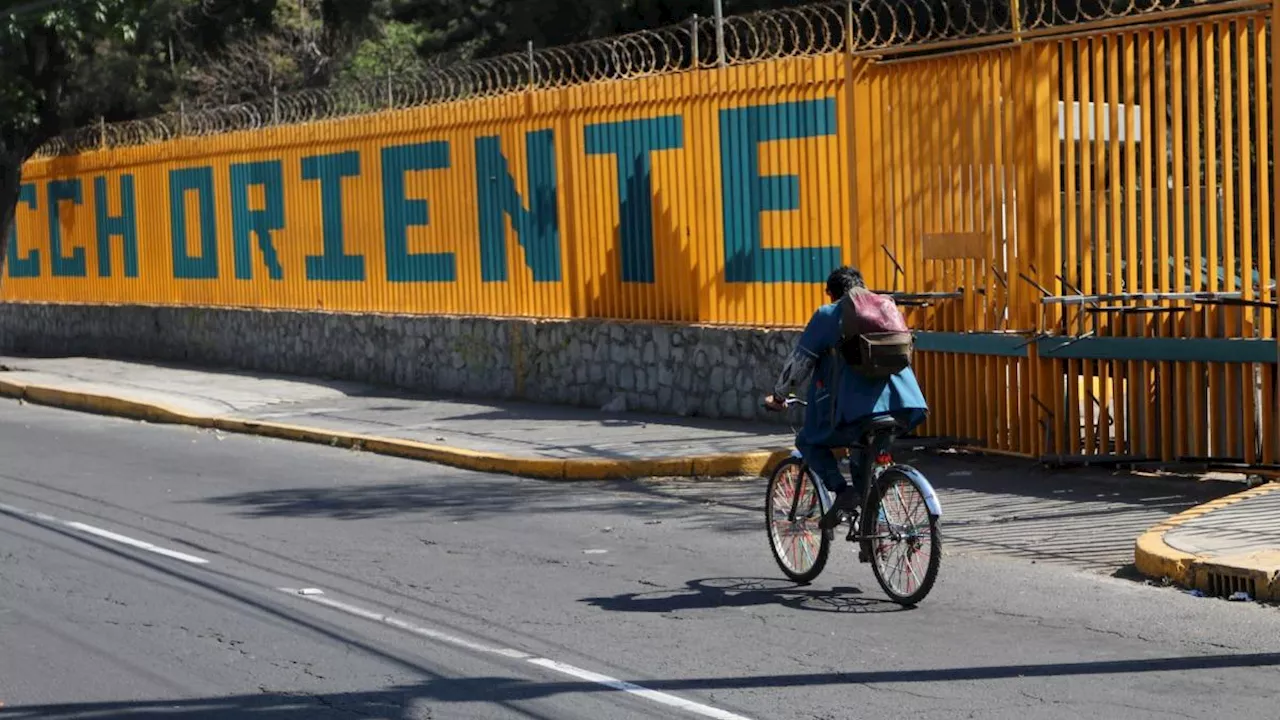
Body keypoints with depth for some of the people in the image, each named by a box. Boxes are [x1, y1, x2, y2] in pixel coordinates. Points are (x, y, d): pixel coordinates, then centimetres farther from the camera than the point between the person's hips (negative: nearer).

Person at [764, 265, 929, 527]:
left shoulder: (828, 315, 8)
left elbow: (800, 361, 7)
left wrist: (778, 395, 19)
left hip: (855, 406, -5)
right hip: (901, 405, 5)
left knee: (808, 441, 16)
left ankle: (842, 489, -6)